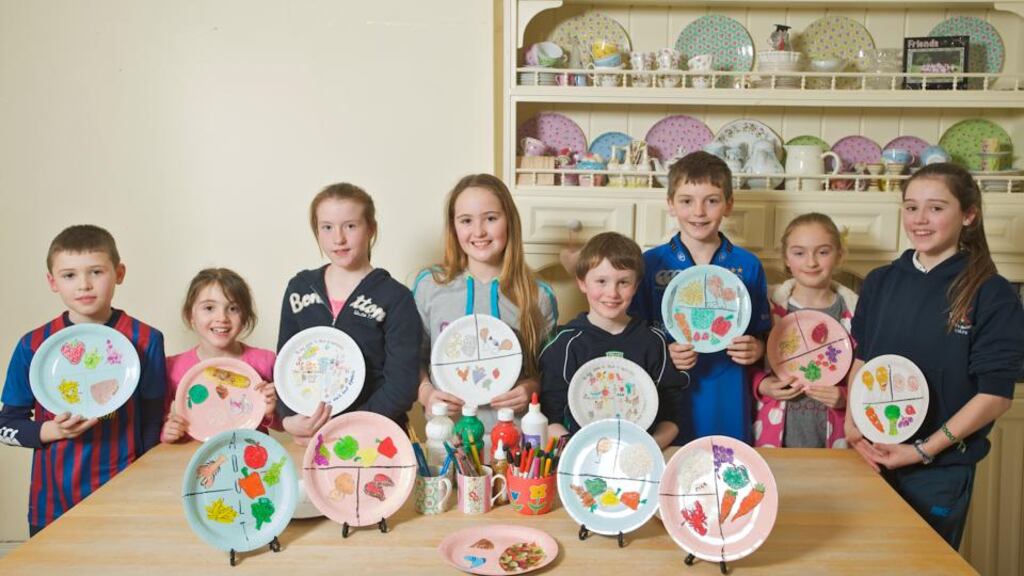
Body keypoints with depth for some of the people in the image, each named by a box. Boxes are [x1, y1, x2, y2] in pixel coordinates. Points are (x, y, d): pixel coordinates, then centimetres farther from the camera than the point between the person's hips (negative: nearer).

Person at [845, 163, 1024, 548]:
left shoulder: (992, 295, -10)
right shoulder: (879, 282, 3)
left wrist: (924, 450, -16)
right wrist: (852, 426, -5)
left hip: (941, 468, -4)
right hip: (871, 456, 4)